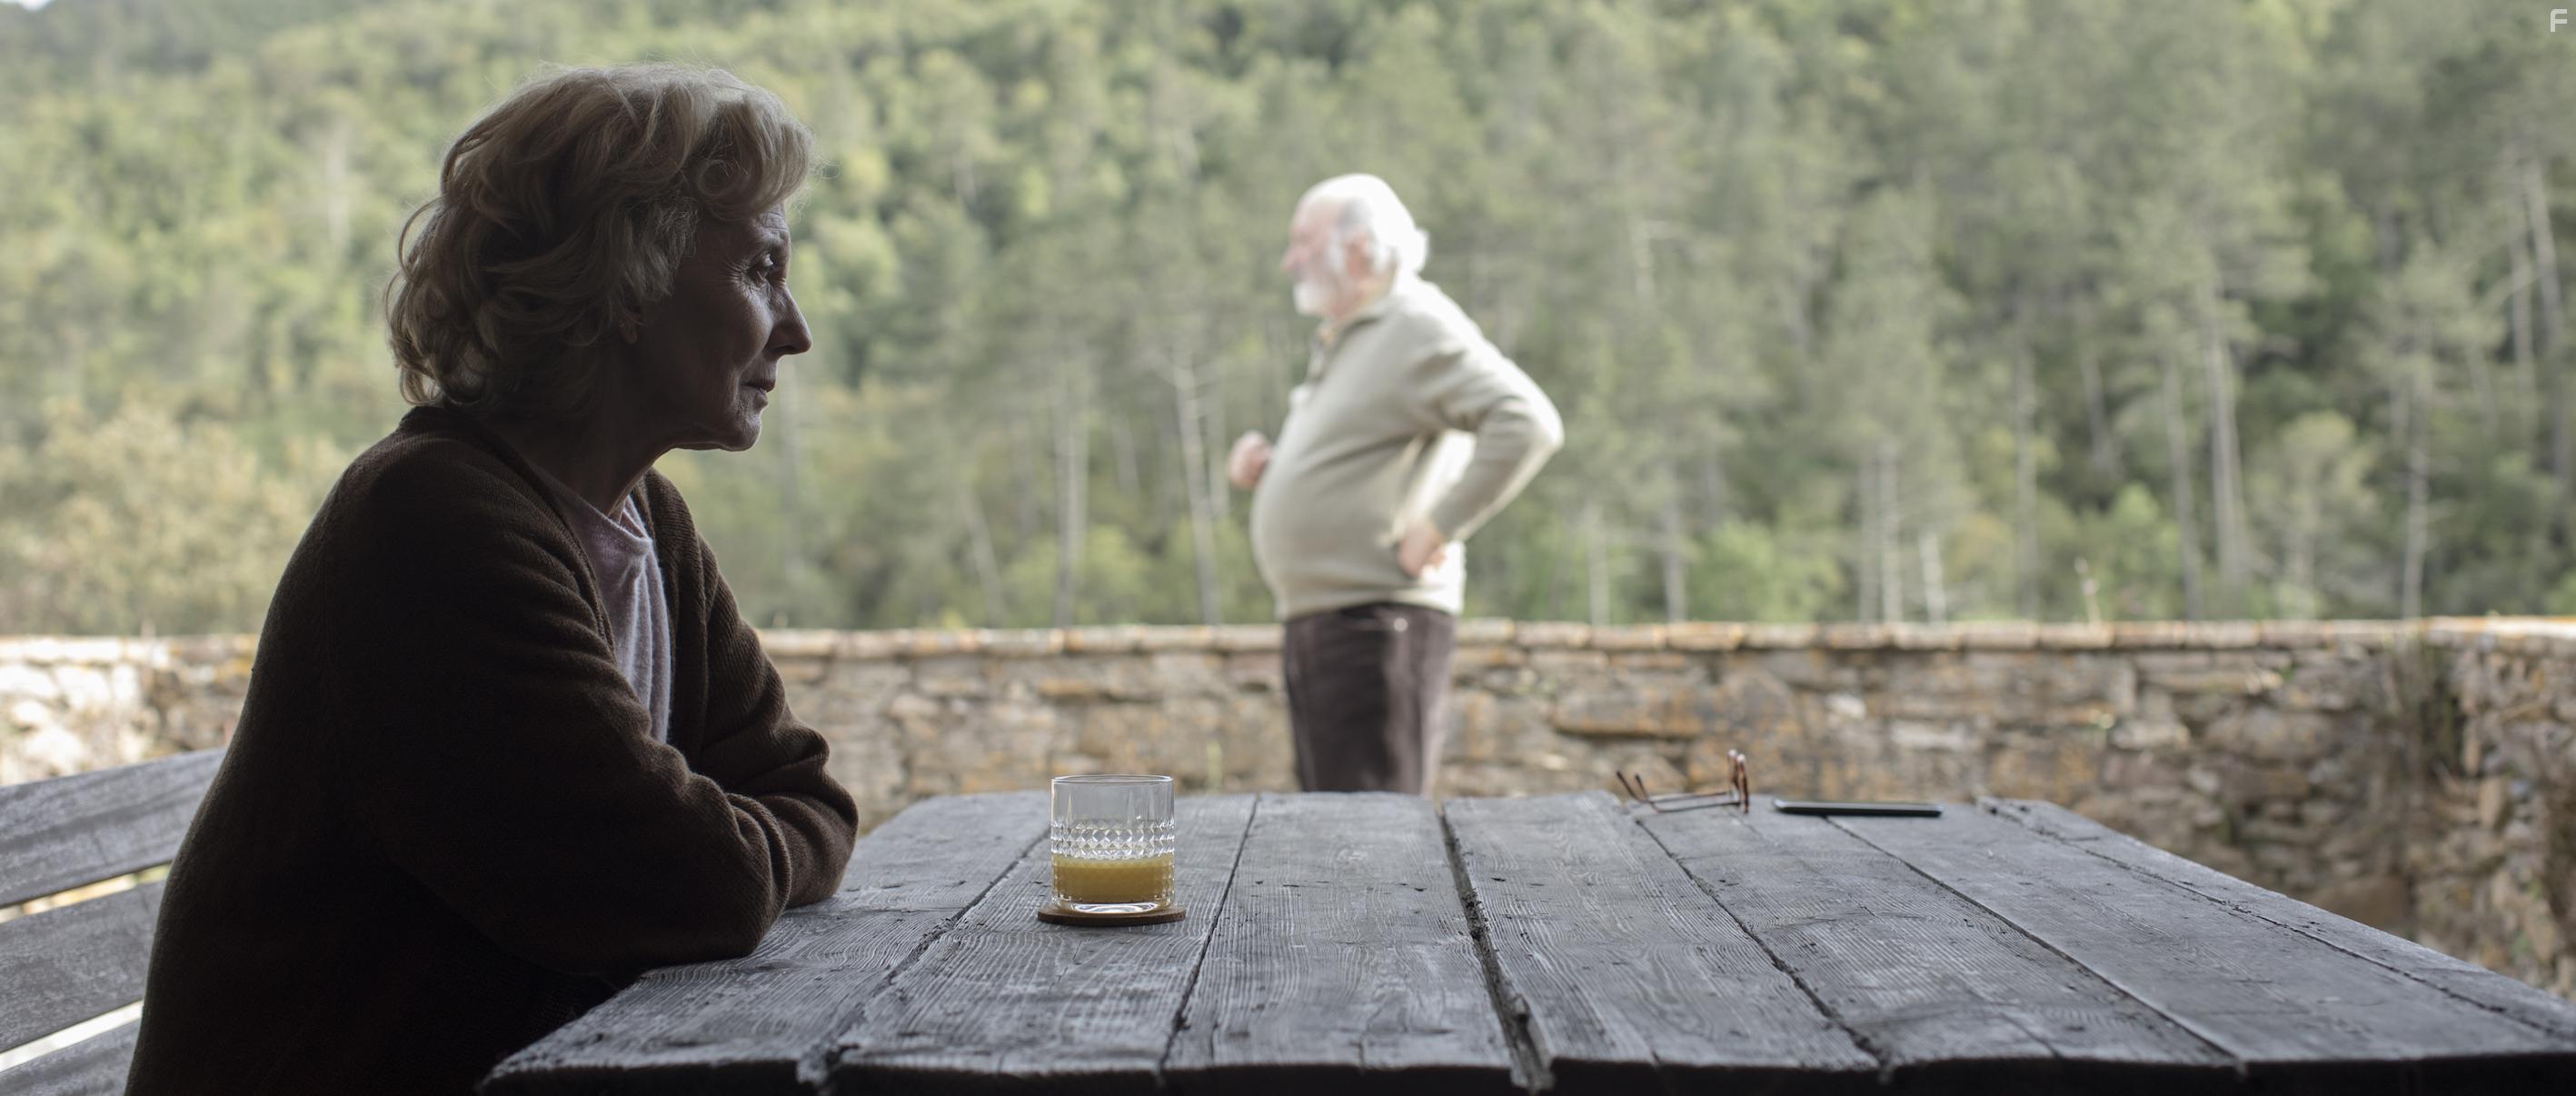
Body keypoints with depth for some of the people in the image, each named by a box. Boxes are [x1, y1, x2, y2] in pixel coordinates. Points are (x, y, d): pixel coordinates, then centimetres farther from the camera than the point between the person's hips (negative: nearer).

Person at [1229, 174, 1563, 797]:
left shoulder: (1419, 328, -9)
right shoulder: (1342, 343, 21)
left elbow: (1528, 424, -23)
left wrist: (1439, 527, -21)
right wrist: (1262, 470, 11)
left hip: (1377, 621, -10)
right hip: (1316, 623, 10)